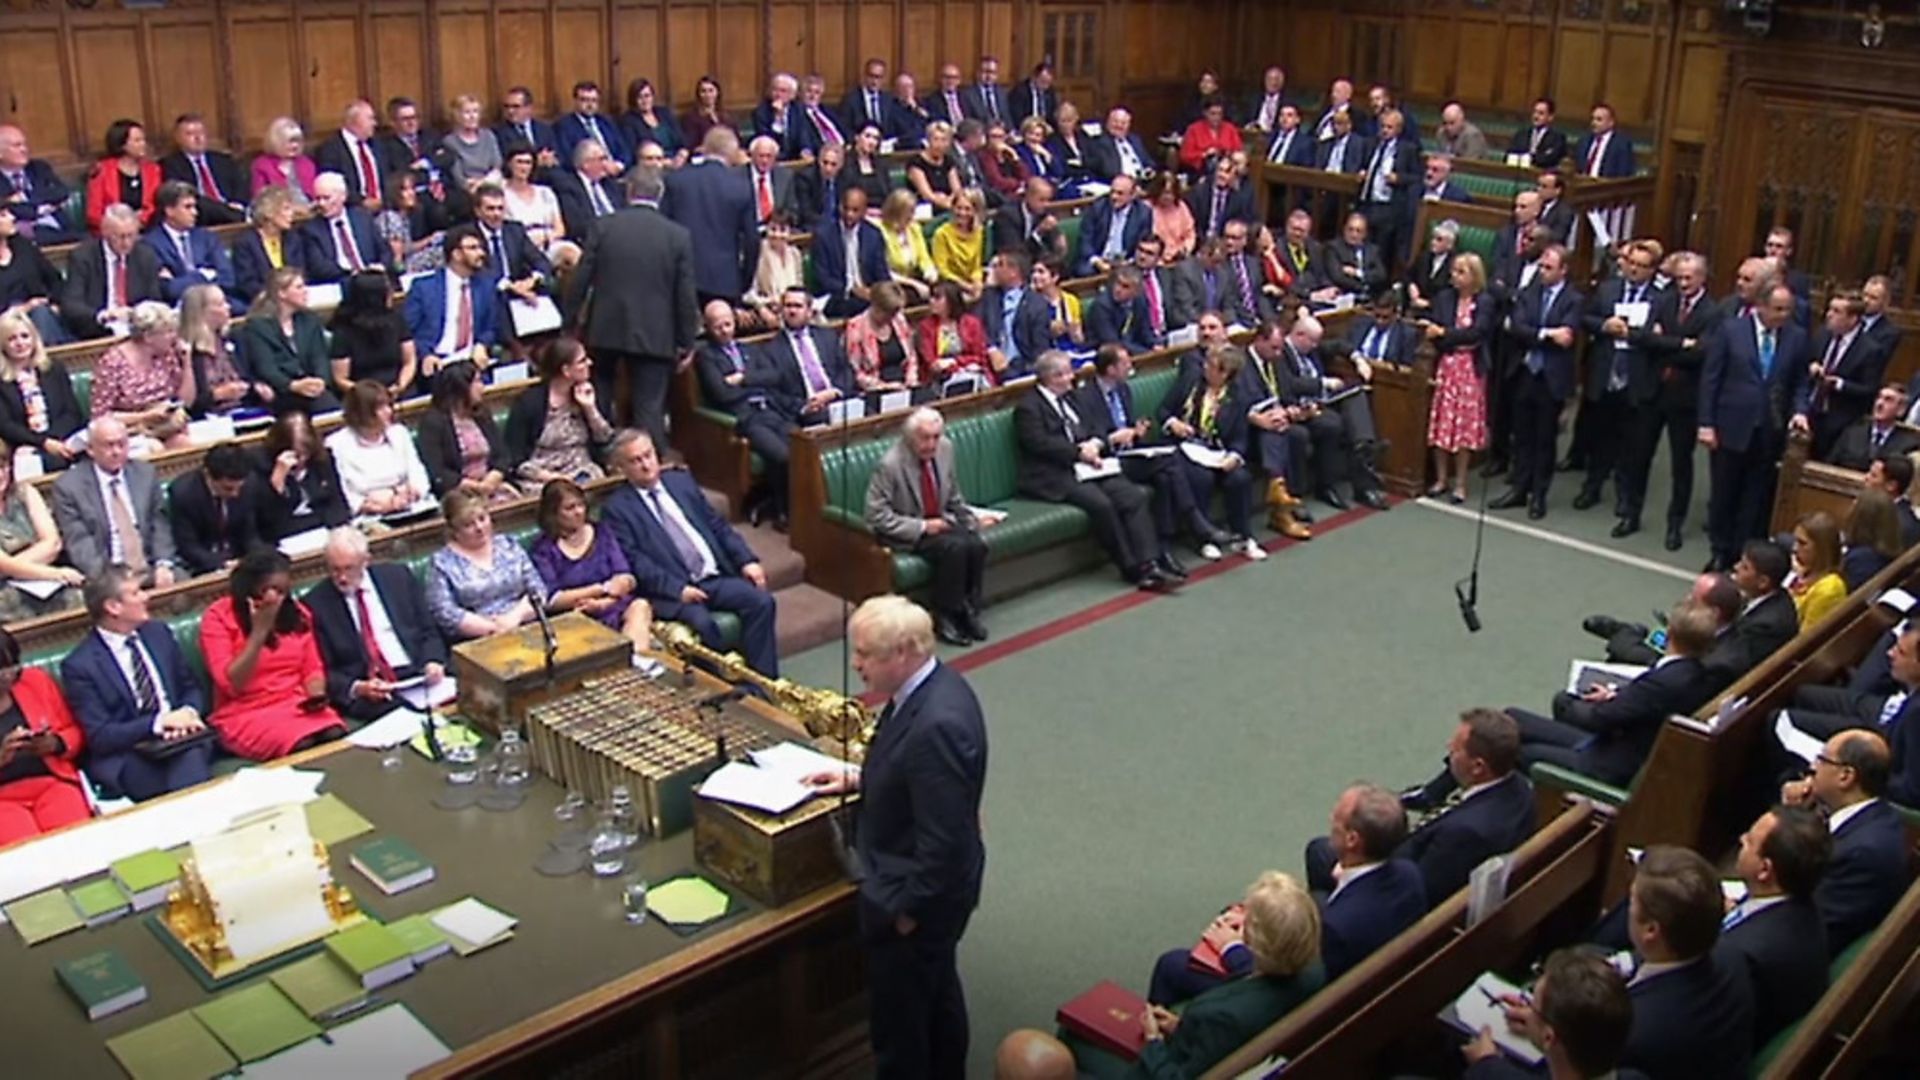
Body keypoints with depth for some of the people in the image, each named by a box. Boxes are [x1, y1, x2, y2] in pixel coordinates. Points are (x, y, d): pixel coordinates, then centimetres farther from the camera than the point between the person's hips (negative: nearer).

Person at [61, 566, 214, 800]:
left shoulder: (157, 632, 13)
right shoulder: (79, 665, -3)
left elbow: (192, 688, 19)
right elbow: (99, 737, -7)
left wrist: (189, 712, -4)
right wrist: (160, 722, -17)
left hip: (181, 740, 4)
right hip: (126, 759, -4)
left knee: (190, 760, -32)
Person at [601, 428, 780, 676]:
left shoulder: (681, 482, 18)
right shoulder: (616, 508, 2)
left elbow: (718, 525, 19)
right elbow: (634, 561, -9)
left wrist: (747, 560, 3)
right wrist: (678, 588, -21)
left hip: (716, 577, 5)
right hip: (671, 591, -5)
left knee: (761, 600, -18)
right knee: (702, 622, -33)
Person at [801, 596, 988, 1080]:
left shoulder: (936, 724, -33)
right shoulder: (934, 685, -3)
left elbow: (944, 839, -29)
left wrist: (906, 908, -19)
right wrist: (859, 778, 6)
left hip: (916, 897, -10)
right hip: (937, 887, 10)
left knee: (898, 1022, 10)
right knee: (939, 996, 28)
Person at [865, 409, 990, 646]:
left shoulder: (945, 447, -4)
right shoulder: (891, 464, -23)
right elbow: (877, 516, -21)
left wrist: (969, 519, -1)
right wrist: (922, 527, -23)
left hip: (939, 522, 6)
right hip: (906, 533, -6)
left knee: (977, 545, -21)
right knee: (955, 547, -29)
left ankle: (968, 611, -4)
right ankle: (945, 617, -13)